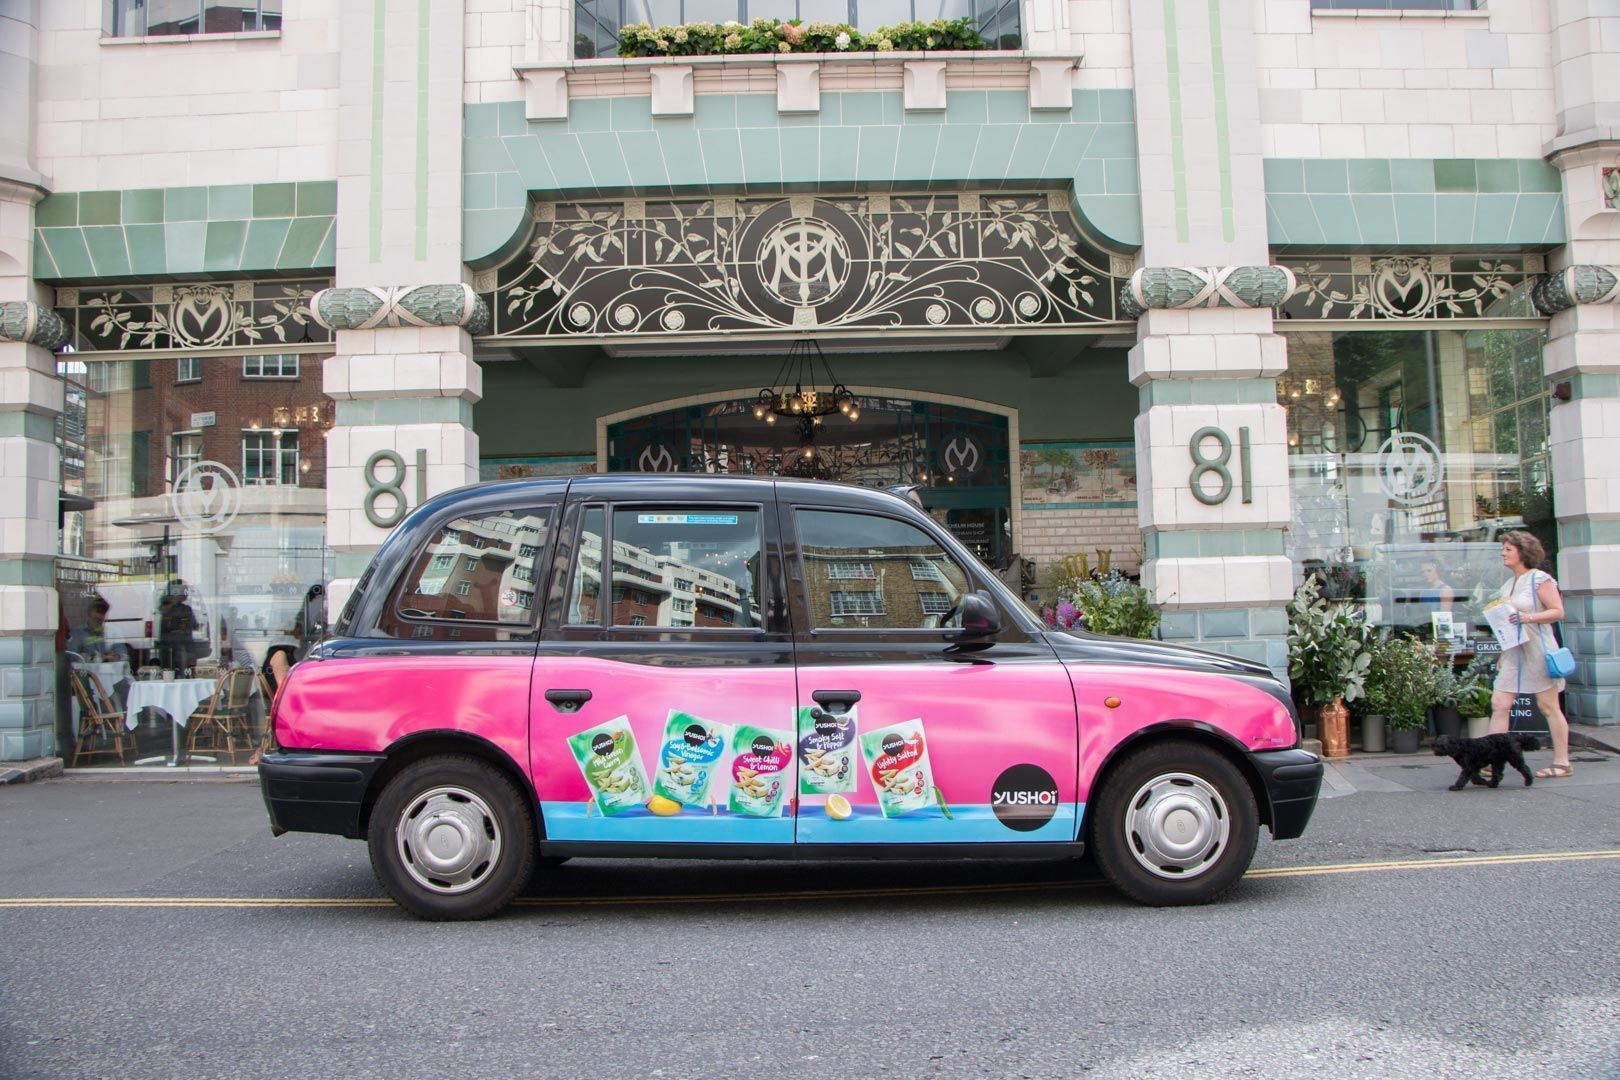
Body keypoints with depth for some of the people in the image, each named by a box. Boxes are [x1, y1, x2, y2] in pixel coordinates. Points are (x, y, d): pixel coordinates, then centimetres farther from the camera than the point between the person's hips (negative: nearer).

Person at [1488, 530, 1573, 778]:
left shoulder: (1540, 579, -6)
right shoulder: (1507, 586, 16)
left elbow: (1558, 611, -12)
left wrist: (1528, 618, -25)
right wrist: (1502, 656, 20)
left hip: (1537, 650, -7)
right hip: (1513, 653, 7)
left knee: (1548, 707, 1)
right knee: (1499, 704, -3)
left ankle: (1562, 763, 10)